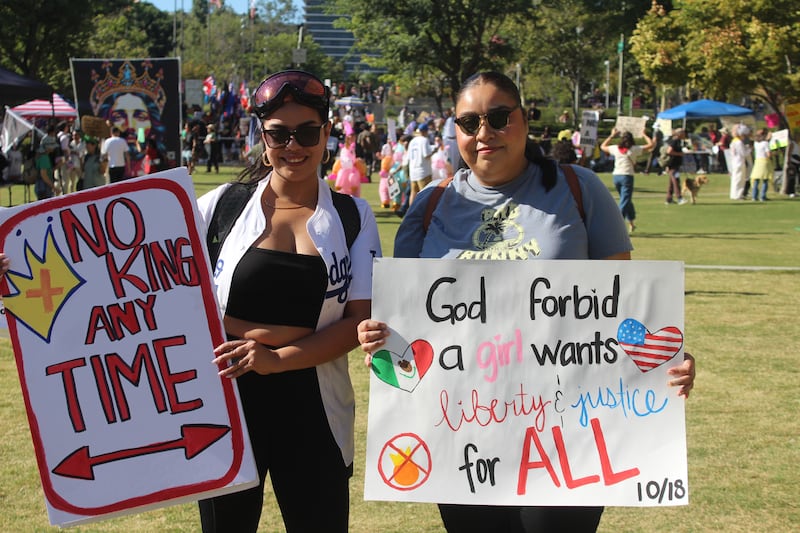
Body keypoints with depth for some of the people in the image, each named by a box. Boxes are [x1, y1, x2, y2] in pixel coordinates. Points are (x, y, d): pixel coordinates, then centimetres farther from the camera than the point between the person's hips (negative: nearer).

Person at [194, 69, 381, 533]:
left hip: (312, 408, 0)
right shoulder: (221, 205, 2)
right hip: (225, 402, 0)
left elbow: (360, 319, -4)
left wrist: (278, 358, -16)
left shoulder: (353, 216, 3)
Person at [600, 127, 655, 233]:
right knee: (624, 202, -6)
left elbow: (603, 146, 24)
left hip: (616, 176, 5)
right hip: (627, 176, -5)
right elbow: (651, 144, 1)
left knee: (626, 200, 20)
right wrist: (644, 135, 14)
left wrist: (612, 135, 29)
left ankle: (631, 223, 28)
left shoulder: (615, 148, 5)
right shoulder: (634, 149, -4)